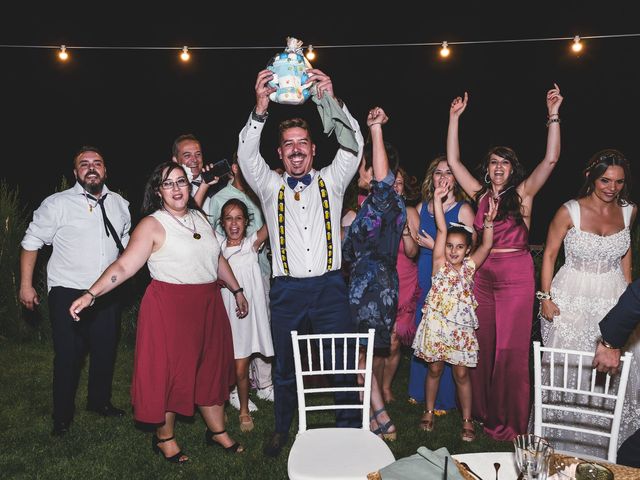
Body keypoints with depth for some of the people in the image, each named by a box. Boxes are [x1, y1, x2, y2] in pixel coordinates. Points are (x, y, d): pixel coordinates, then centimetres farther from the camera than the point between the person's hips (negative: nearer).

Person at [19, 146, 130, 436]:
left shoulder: (120, 204, 7)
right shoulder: (57, 204, -7)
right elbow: (31, 242, -3)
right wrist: (26, 285, -6)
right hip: (68, 293, -4)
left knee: (106, 352, 14)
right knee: (68, 357, 3)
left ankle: (99, 401, 37)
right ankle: (62, 418, 21)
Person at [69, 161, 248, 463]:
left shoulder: (199, 218, 10)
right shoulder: (152, 225, -9)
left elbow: (216, 258, 19)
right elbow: (124, 266, -16)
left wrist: (237, 290, 22)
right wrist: (90, 294, -27)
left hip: (207, 305, 6)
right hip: (169, 307, -6)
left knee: (211, 367, 14)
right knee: (168, 370, 4)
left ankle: (217, 431, 30)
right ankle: (164, 437, 25)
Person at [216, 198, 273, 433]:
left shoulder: (252, 243, -1)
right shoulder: (217, 242, 5)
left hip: (246, 310, -2)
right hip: (223, 311, 2)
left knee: (240, 370, 4)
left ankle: (244, 410, 28)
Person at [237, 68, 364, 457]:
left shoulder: (331, 182, 8)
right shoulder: (270, 187, 8)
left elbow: (353, 146, -5)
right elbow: (247, 155, -7)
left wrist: (331, 100, -18)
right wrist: (261, 108, -22)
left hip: (329, 287, 0)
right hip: (287, 290, 1)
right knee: (285, 366, 11)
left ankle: (349, 429, 22)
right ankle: (282, 431, 29)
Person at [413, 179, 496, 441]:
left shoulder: (469, 266, 2)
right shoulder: (440, 263, -4)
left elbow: (486, 245, -8)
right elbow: (441, 229, -11)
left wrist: (489, 222, -23)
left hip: (462, 326, 1)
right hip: (436, 323, -1)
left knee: (461, 373, 8)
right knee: (434, 370, 12)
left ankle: (467, 420, 21)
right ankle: (429, 412, 29)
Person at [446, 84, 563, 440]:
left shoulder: (523, 193, 1)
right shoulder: (480, 194, 9)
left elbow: (551, 159, -10)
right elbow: (453, 160, 8)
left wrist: (553, 114, -11)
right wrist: (455, 118, 6)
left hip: (516, 276, -3)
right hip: (482, 275, 4)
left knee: (511, 348, 1)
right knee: (482, 345, 10)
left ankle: (511, 421, 14)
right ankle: (483, 412, 25)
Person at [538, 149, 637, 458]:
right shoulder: (570, 211, -11)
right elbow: (549, 254, -5)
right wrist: (546, 297, -8)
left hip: (615, 300, 4)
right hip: (572, 301, -3)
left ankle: (607, 441, 27)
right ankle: (563, 440, 24)